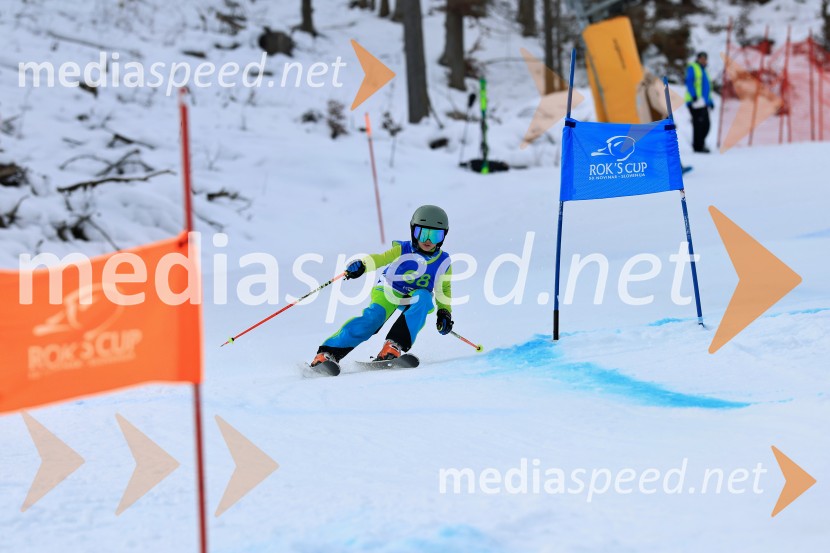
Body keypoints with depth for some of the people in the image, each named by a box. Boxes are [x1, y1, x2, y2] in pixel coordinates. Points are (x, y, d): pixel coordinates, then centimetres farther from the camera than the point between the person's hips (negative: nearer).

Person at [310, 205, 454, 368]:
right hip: (389, 292, -2)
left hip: (415, 299, 2)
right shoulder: (402, 250, -11)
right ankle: (328, 353, -31)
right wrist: (362, 265, -46)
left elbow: (444, 289, 13)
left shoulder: (443, 262, -2)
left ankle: (393, 347, -38)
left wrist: (444, 312, 2)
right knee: (372, 318, -29)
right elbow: (380, 258, -26)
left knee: (423, 298, -33)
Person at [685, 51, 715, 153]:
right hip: (695, 102, -9)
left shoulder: (703, 71, 27)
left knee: (705, 125, 5)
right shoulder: (692, 68, 1)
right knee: (698, 123, -12)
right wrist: (694, 96, -23)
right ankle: (698, 146, -12)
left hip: (703, 103, 9)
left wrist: (710, 101, 23)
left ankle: (699, 144, 13)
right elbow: (689, 83, -12)